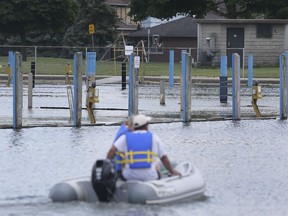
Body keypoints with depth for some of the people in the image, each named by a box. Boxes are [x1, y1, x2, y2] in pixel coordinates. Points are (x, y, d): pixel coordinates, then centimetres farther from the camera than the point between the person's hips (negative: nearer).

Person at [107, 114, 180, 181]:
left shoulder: (125, 137, 5)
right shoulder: (154, 137, 7)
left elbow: (112, 150, -7)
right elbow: (164, 158, 11)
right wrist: (172, 172, 23)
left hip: (129, 177, -1)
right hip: (150, 177, 1)